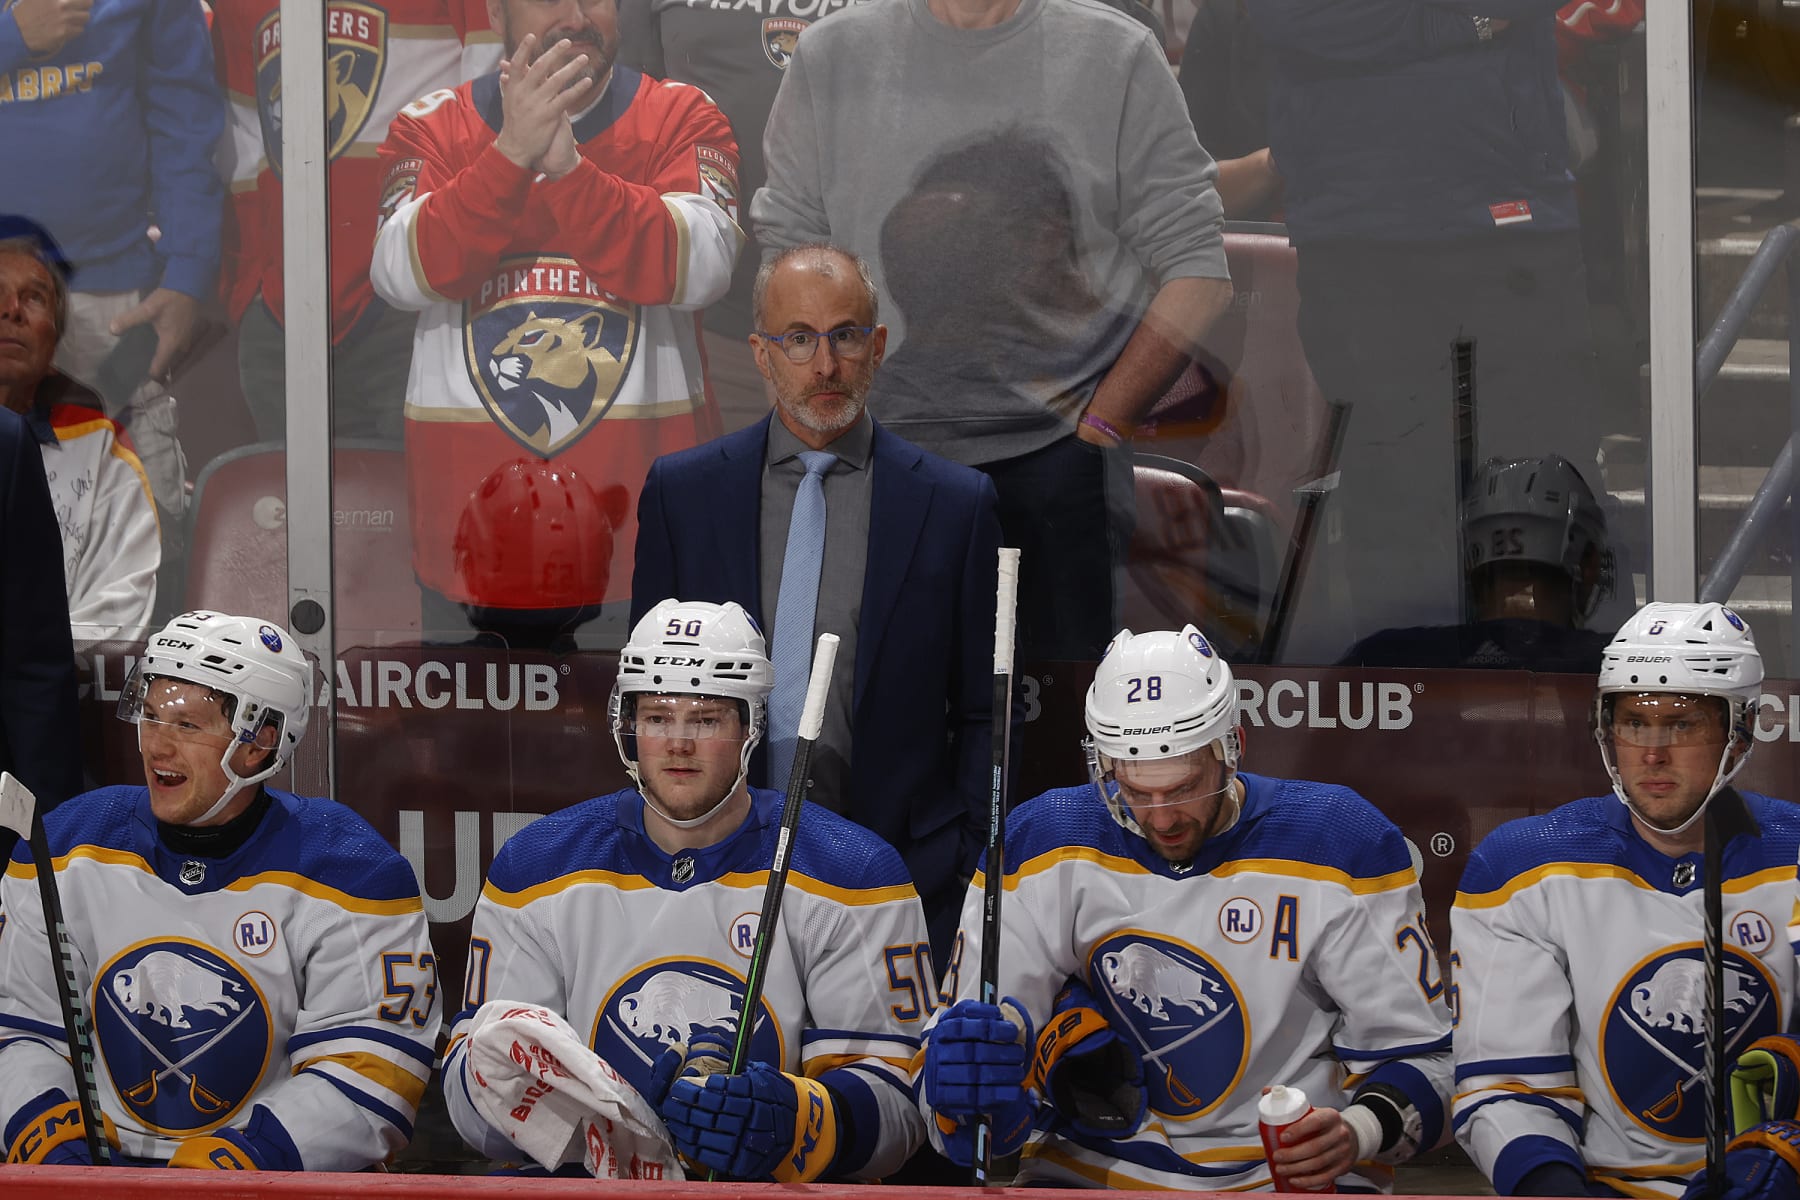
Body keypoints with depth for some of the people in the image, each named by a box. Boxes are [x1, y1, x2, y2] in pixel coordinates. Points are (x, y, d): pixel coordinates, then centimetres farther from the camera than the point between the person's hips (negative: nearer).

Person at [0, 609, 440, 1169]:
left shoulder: (348, 870, -6)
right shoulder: (68, 849, 6)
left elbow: (368, 1073, -10)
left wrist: (237, 1161, -22)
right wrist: (47, 1133, -10)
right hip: (99, 1172, 2)